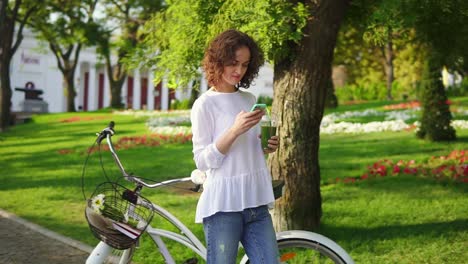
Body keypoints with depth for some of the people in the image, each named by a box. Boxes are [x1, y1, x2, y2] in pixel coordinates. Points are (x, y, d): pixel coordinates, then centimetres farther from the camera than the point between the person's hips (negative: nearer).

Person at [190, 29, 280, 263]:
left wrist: (266, 147, 0)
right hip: (223, 203, -5)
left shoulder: (250, 100, 12)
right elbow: (202, 161, -9)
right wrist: (234, 131, -20)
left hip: (255, 202, 6)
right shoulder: (205, 104, -5)